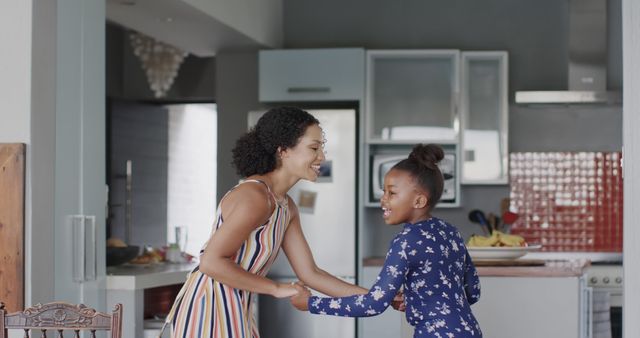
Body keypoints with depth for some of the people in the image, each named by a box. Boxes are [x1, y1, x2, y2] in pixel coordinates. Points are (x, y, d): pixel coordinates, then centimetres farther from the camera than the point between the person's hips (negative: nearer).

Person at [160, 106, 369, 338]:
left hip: (233, 311, 10)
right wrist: (276, 289, -18)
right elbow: (211, 262, -24)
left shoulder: (286, 207, 10)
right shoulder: (255, 197, -19)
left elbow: (309, 274, 10)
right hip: (208, 310, -10)